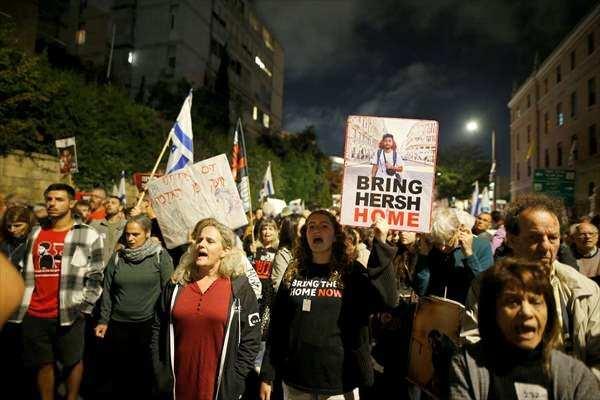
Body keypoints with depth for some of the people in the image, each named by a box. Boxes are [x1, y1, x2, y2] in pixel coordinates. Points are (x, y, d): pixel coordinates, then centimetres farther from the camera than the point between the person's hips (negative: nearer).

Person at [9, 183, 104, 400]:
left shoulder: (88, 235, -5)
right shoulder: (35, 234, 10)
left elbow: (96, 276, -5)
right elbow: (24, 271, 16)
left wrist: (83, 307, -8)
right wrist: (18, 302, 9)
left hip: (68, 313, -4)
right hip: (34, 314, 4)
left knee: (73, 361, 11)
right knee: (43, 363, 16)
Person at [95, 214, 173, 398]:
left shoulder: (161, 256, -7)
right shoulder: (117, 257, 3)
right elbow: (107, 291, 7)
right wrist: (103, 320, 5)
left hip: (148, 325, -3)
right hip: (118, 324, 3)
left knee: (144, 373, 10)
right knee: (119, 373, 15)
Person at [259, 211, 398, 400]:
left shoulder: (352, 271, -5)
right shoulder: (293, 273, 2)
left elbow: (386, 300, -23)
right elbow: (277, 325, 5)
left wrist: (380, 244, -28)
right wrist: (267, 374, 5)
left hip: (339, 381, -2)